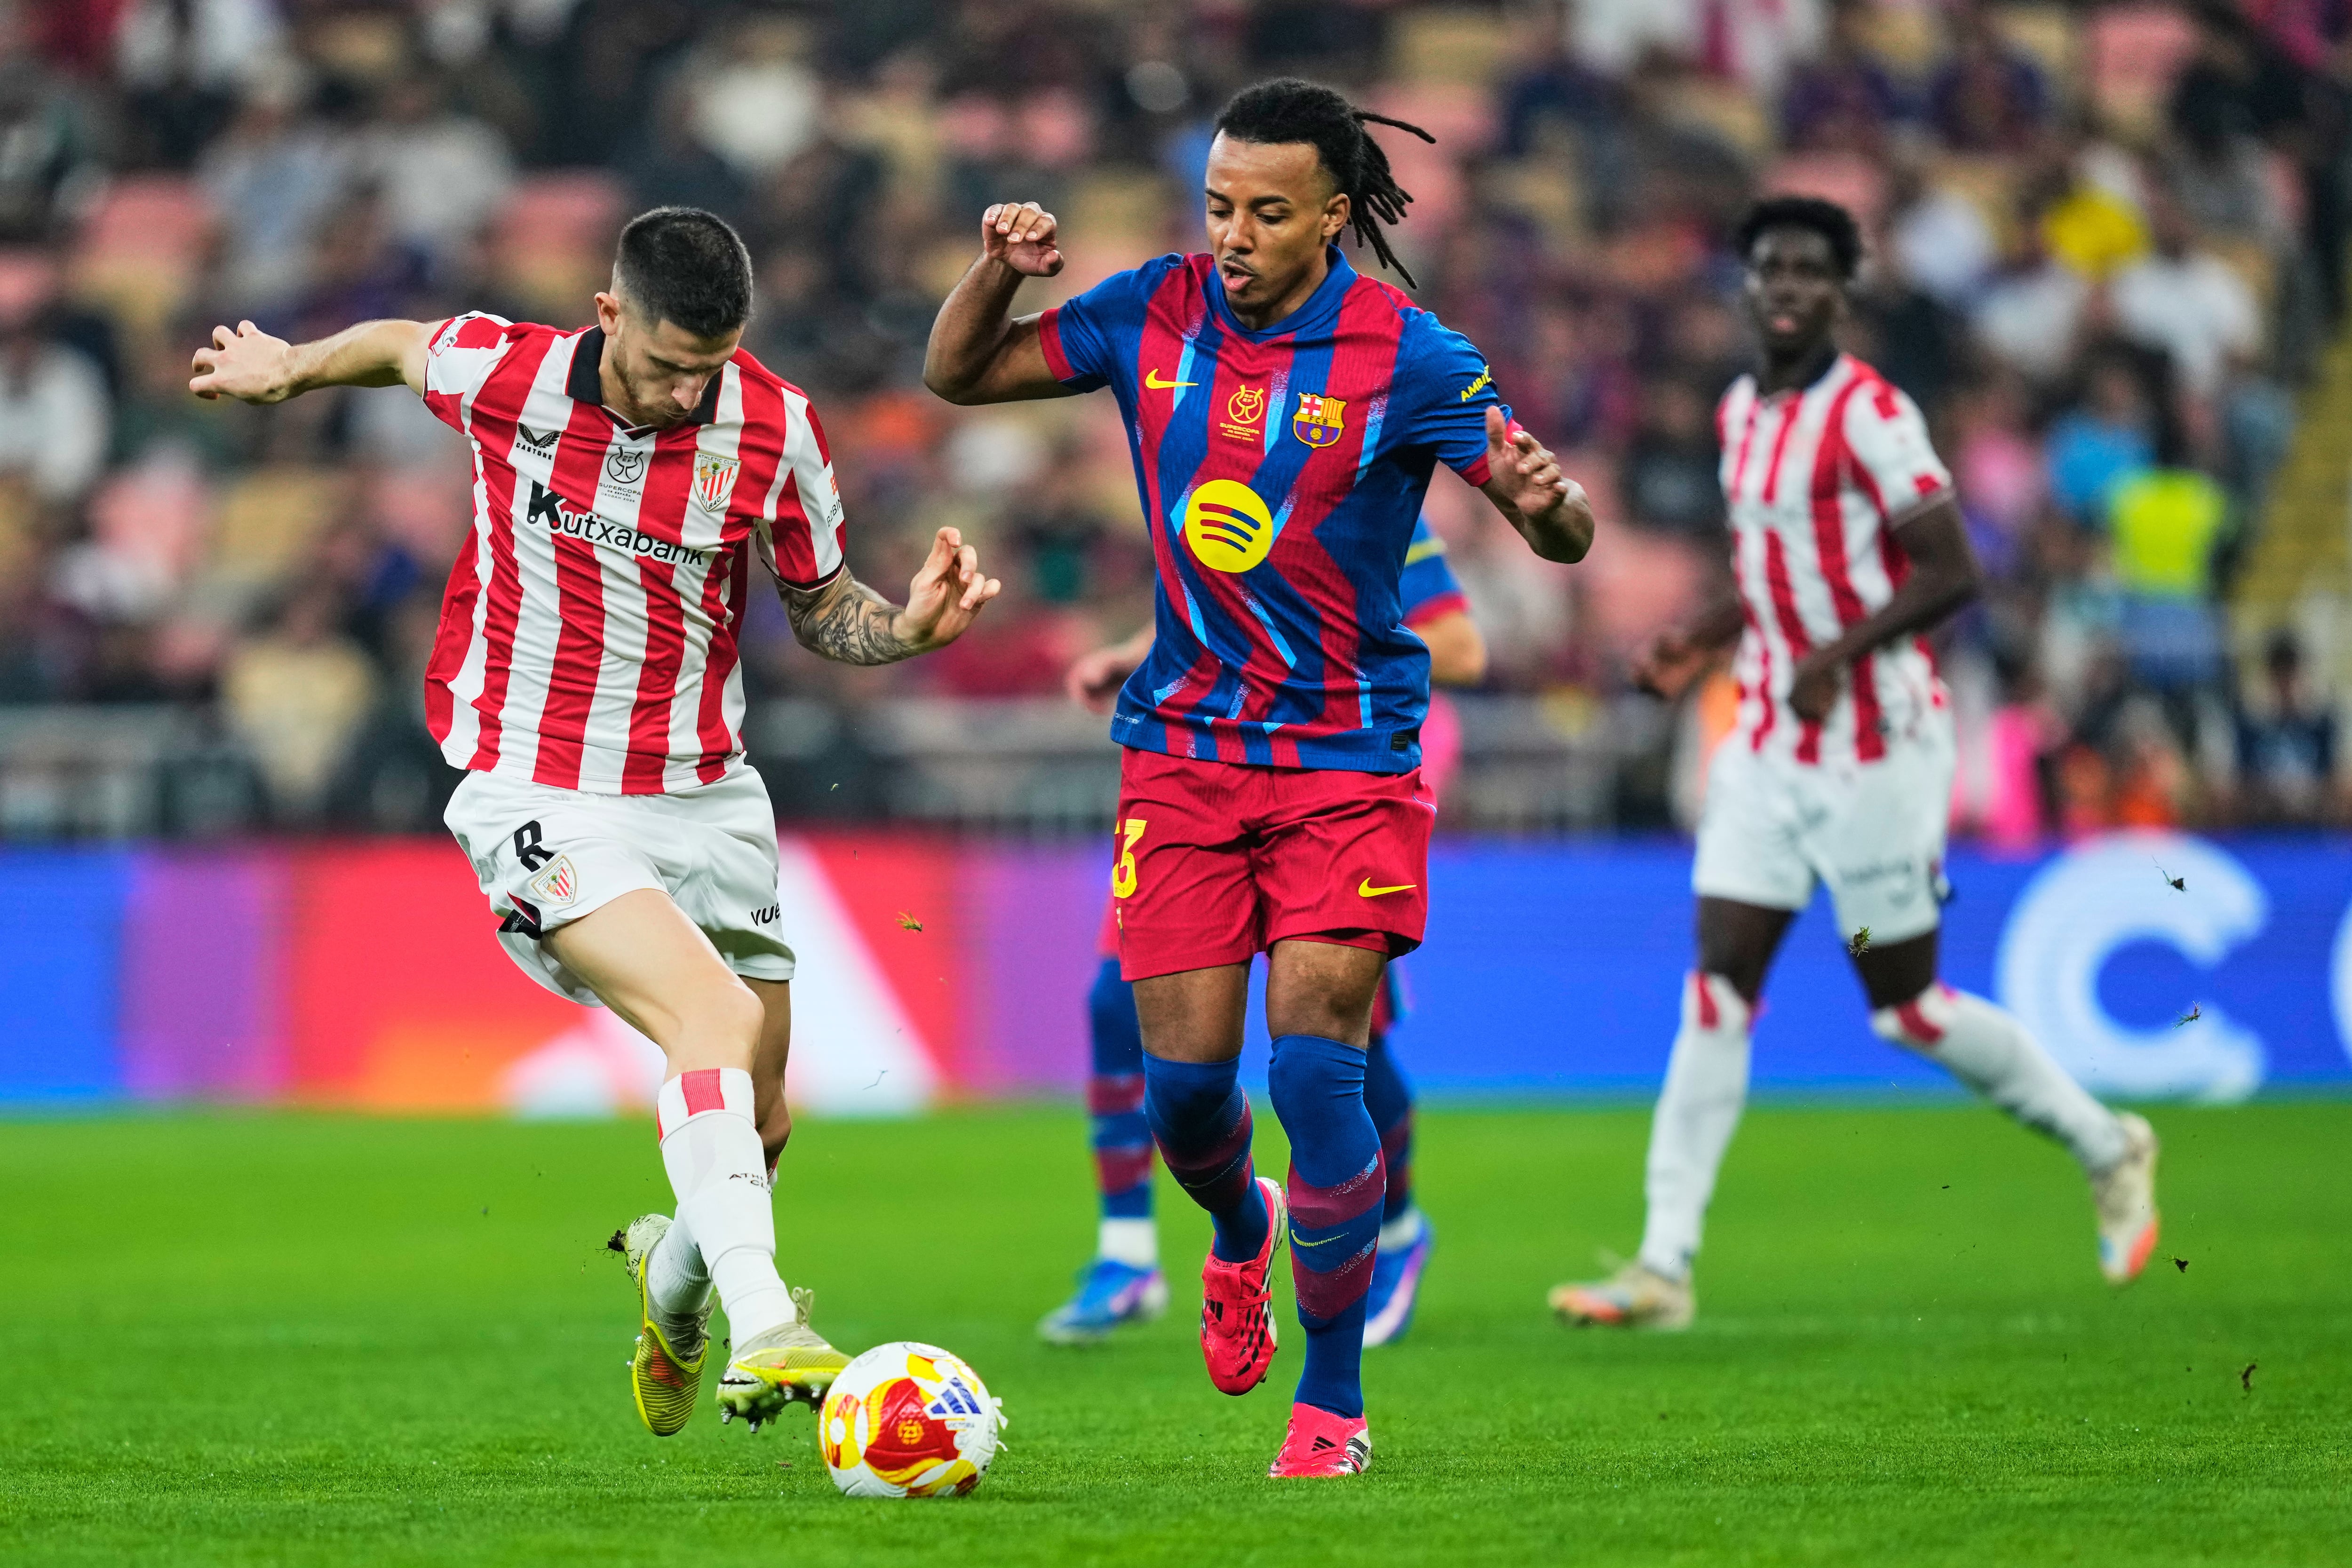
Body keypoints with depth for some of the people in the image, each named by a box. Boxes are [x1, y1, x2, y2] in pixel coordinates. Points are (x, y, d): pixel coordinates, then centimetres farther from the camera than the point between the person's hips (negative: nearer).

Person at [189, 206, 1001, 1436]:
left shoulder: (773, 427, -6)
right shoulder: (498, 373, -11)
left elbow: (821, 612, 6)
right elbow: (405, 347, 13)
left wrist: (911, 627, -14)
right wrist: (292, 369, 28)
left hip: (703, 798, 4)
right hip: (540, 796, -4)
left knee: (758, 1124, 9)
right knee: (716, 1018, -28)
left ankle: (676, 1281, 44)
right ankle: (762, 1336, -36)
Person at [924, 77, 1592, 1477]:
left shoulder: (1404, 354, -11)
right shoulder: (1158, 315, 0)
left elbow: (1566, 536, -11)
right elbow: (959, 375, 9)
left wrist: (1549, 499, -36)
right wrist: (1000, 270, -11)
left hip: (1349, 756, -3)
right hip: (1183, 746, 3)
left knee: (1315, 1066, -14)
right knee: (1184, 1078, 0)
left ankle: (1335, 1403, -1)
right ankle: (1242, 1235, 38)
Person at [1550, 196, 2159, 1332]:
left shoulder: (1867, 413, -14)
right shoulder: (1742, 413, 11)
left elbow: (1952, 571, -17)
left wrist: (1837, 654, -26)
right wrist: (1703, 641, 9)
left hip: (1877, 747, -7)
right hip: (1767, 747, 7)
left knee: (1905, 1007, 1)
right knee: (1716, 992, -3)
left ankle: (2108, 1149, 23)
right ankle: (1664, 1268, -5)